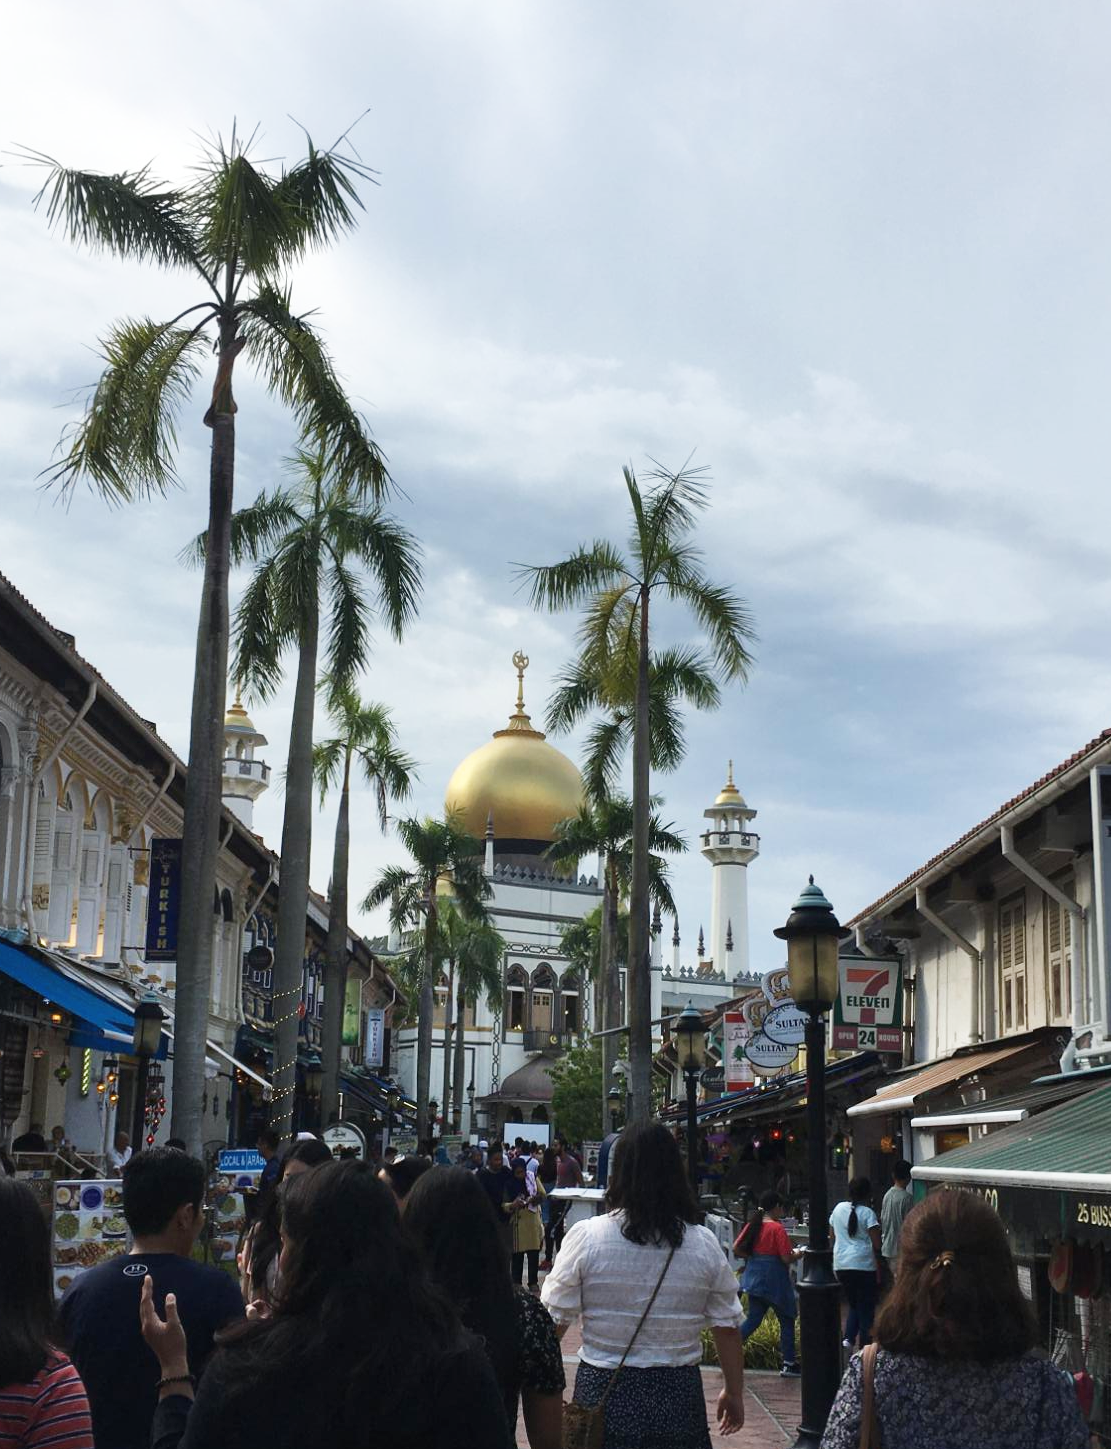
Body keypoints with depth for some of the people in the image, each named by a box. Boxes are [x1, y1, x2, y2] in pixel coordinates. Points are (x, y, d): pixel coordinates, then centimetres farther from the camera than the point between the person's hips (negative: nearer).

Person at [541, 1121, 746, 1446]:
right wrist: (734, 1392, 16)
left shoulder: (586, 1236, -10)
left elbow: (554, 1318, -6)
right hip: (679, 1398, 1)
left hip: (603, 1393, -1)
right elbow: (728, 1328, 3)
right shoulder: (704, 1245, -3)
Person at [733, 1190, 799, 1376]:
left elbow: (736, 1249, 4)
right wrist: (798, 1254, 3)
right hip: (774, 1281, -6)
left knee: (753, 1319, 14)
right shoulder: (777, 1228, -15)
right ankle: (788, 1364, 13)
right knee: (787, 1320, 8)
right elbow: (787, 1259, -16)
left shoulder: (753, 1225, 3)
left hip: (754, 1278, 6)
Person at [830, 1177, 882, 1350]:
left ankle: (848, 1338, 3)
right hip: (864, 1266, -5)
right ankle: (865, 1347, 3)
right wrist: (880, 1269, -1)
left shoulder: (839, 1208, 8)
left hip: (841, 1265, 5)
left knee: (854, 1305, 19)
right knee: (866, 1309, 4)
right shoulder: (867, 1213, -9)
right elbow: (876, 1245, -12)